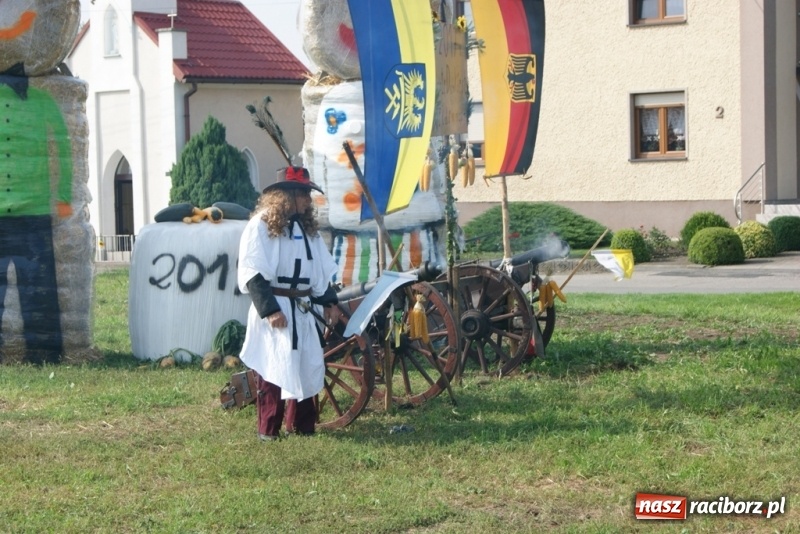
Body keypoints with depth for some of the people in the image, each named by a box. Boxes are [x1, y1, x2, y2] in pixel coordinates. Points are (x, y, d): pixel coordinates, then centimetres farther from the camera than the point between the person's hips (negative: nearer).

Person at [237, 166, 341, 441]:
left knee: (307, 366, 9)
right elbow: (253, 273, -14)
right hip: (275, 308, -7)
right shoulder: (261, 226, -9)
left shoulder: (307, 227, 14)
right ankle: (268, 429, 4)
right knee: (273, 369, -4)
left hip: (305, 309, 7)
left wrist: (329, 302, 11)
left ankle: (301, 424, 19)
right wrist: (269, 310, -20)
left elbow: (322, 270, 19)